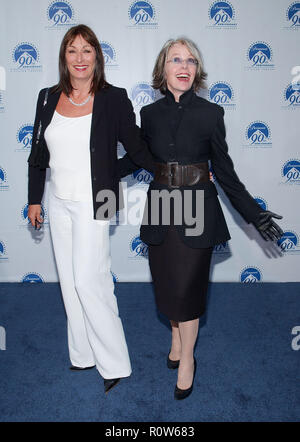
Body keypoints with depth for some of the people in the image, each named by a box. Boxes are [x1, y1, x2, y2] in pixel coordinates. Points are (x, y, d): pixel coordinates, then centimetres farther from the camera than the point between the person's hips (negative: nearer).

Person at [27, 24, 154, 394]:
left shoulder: (113, 99, -8)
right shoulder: (48, 98, 6)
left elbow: (136, 147, -4)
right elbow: (38, 154, 12)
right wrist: (34, 199, 13)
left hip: (92, 203, -5)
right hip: (58, 202, 6)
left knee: (88, 279, -6)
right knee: (70, 280, 13)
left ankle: (114, 363, 13)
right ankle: (83, 354, 30)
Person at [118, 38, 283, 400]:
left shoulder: (210, 113, -4)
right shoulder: (150, 113, 3)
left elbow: (224, 170, -1)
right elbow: (137, 157, 16)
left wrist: (254, 214, -4)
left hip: (197, 208, -2)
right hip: (161, 208, 3)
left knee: (188, 285, 2)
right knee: (166, 282, 12)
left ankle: (187, 357, 25)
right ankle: (176, 335, 40)